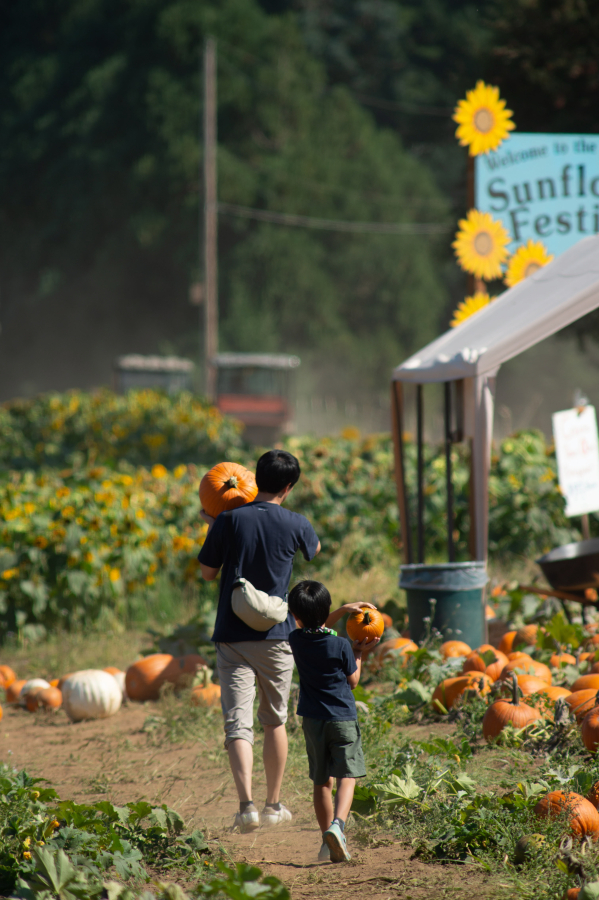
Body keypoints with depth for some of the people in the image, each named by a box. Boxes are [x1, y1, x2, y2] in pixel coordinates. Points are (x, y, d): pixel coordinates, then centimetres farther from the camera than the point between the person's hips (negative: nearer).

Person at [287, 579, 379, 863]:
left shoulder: (296, 640, -2)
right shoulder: (341, 646, -11)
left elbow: (316, 629, 21)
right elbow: (353, 680, 2)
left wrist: (344, 609, 17)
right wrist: (358, 653, 14)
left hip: (313, 720, 3)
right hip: (343, 717, -3)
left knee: (322, 781, 12)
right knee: (347, 776, -5)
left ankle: (328, 841, 14)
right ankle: (337, 824, -30)